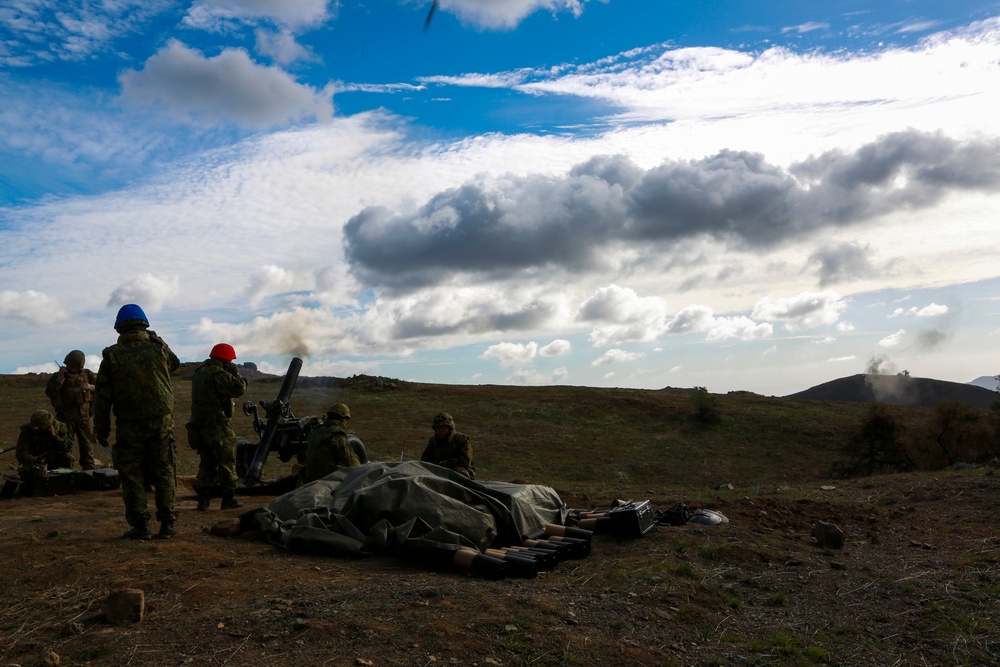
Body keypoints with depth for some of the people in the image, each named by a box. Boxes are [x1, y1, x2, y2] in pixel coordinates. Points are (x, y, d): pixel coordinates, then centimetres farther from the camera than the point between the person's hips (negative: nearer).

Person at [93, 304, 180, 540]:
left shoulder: (111, 356, -3)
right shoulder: (158, 347, -2)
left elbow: (102, 397, -2)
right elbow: (174, 364, 21)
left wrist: (101, 430, 6)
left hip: (129, 425, -1)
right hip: (161, 421, 1)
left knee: (132, 475, 8)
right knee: (164, 472, 8)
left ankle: (140, 525, 6)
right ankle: (167, 522, 7)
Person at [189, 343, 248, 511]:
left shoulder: (199, 372, 15)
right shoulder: (218, 374, -15)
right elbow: (239, 389, -22)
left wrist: (230, 375, 12)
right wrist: (236, 373, -4)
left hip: (198, 423, 8)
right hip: (216, 424, -8)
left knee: (207, 463, 13)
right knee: (227, 461, 1)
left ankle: (203, 499, 10)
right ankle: (228, 498, 5)